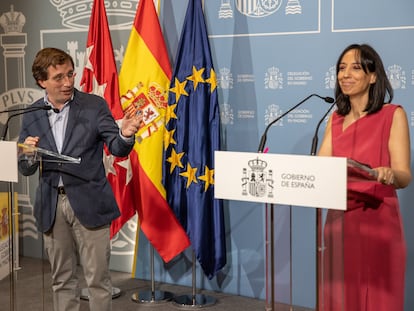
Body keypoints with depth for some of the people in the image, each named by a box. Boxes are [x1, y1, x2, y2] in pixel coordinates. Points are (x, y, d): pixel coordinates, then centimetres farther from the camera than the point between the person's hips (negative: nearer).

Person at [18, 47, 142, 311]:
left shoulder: (95, 105, -4)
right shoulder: (32, 115, 4)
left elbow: (117, 149, -8)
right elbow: (26, 169, 8)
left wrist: (125, 134, -30)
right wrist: (28, 153, -15)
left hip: (88, 202, -3)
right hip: (52, 205, 3)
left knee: (98, 279, 3)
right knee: (62, 279, 14)